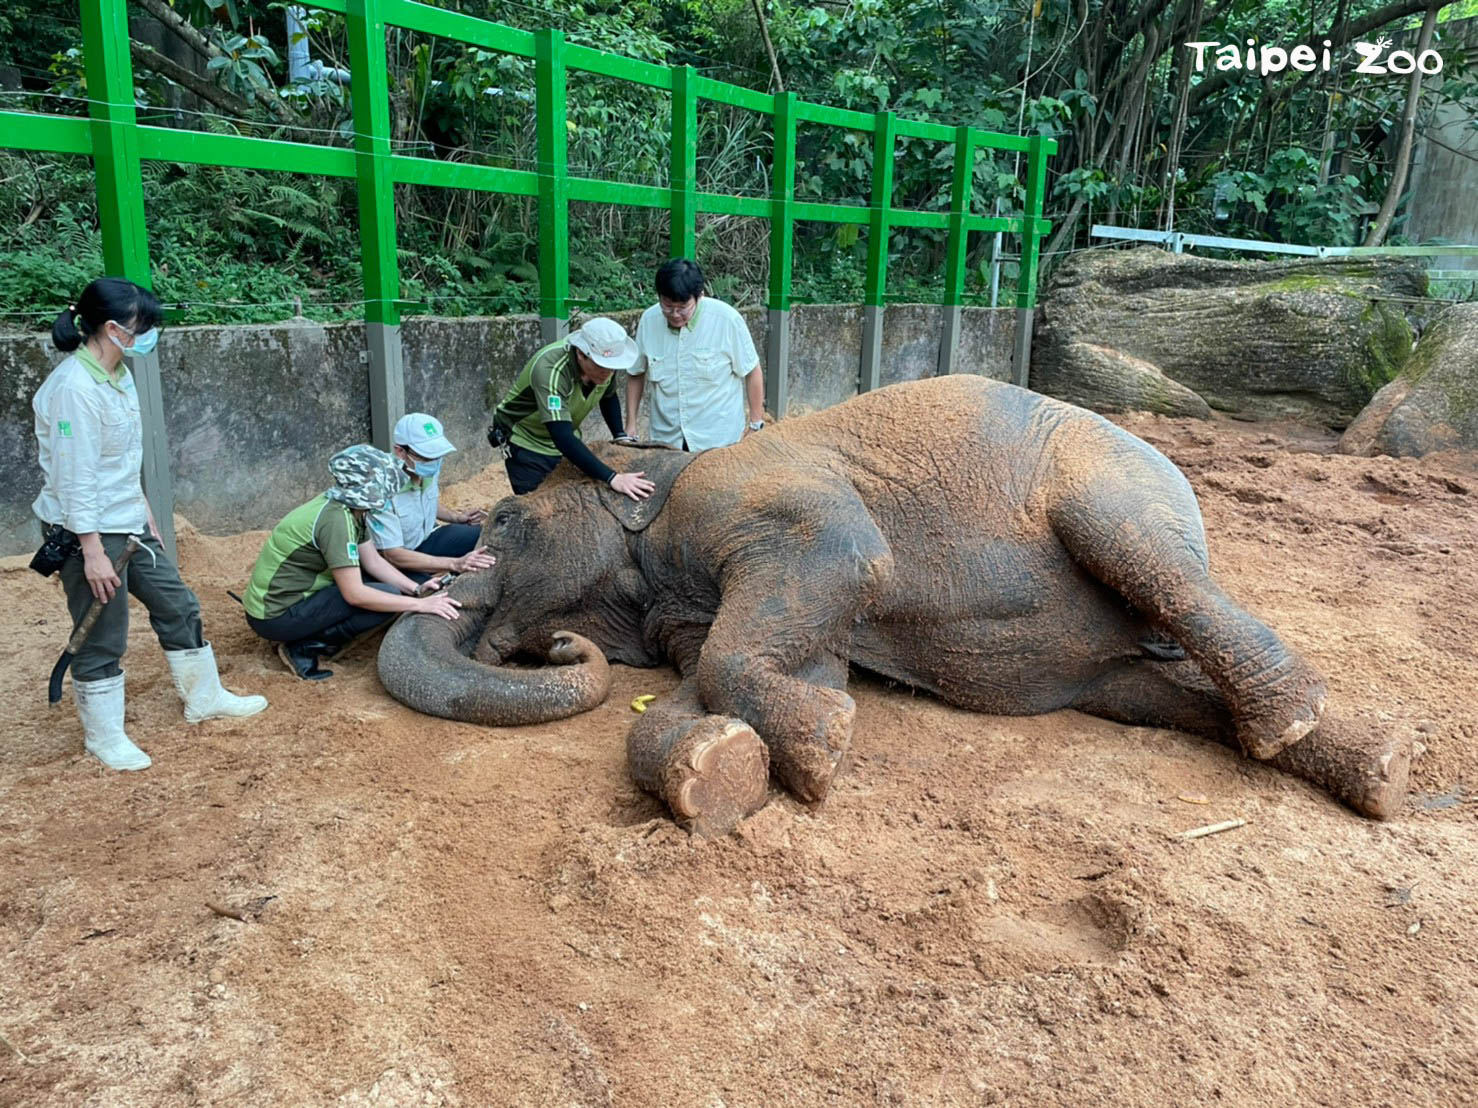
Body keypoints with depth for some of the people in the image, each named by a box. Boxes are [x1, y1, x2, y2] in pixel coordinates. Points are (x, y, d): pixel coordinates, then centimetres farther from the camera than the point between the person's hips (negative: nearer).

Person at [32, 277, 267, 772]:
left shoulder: (118, 375, 6)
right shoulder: (74, 387, -23)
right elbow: (73, 479, -23)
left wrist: (144, 511, 20)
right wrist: (93, 553, -22)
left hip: (128, 524, 9)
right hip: (88, 532, -9)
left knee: (177, 606, 17)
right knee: (102, 639, 5)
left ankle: (204, 698, 35)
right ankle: (103, 736, 23)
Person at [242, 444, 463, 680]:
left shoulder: (351, 508, 1)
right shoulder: (335, 519, -26)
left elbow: (373, 561, 7)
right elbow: (354, 595, -28)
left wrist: (416, 589, -5)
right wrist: (420, 604, -24)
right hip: (275, 616, -9)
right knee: (387, 595, -16)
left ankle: (301, 635, 9)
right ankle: (302, 647, -7)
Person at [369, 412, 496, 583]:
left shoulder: (429, 468, -10)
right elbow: (393, 555, -31)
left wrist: (457, 516, -3)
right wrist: (455, 564, -37)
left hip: (424, 539, 7)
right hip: (391, 563, -7)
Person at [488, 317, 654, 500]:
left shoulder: (603, 360, -16)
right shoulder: (551, 369, -36)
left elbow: (608, 397, 8)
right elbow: (563, 438, -45)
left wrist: (621, 436, -6)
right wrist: (612, 478, -52)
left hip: (565, 439, 6)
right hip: (527, 444, -6)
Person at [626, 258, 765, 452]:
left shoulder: (727, 319, -13)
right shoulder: (649, 320, -4)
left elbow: (751, 372, -3)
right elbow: (635, 374, 10)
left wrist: (756, 424, -1)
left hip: (718, 438, -3)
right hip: (664, 439, 3)